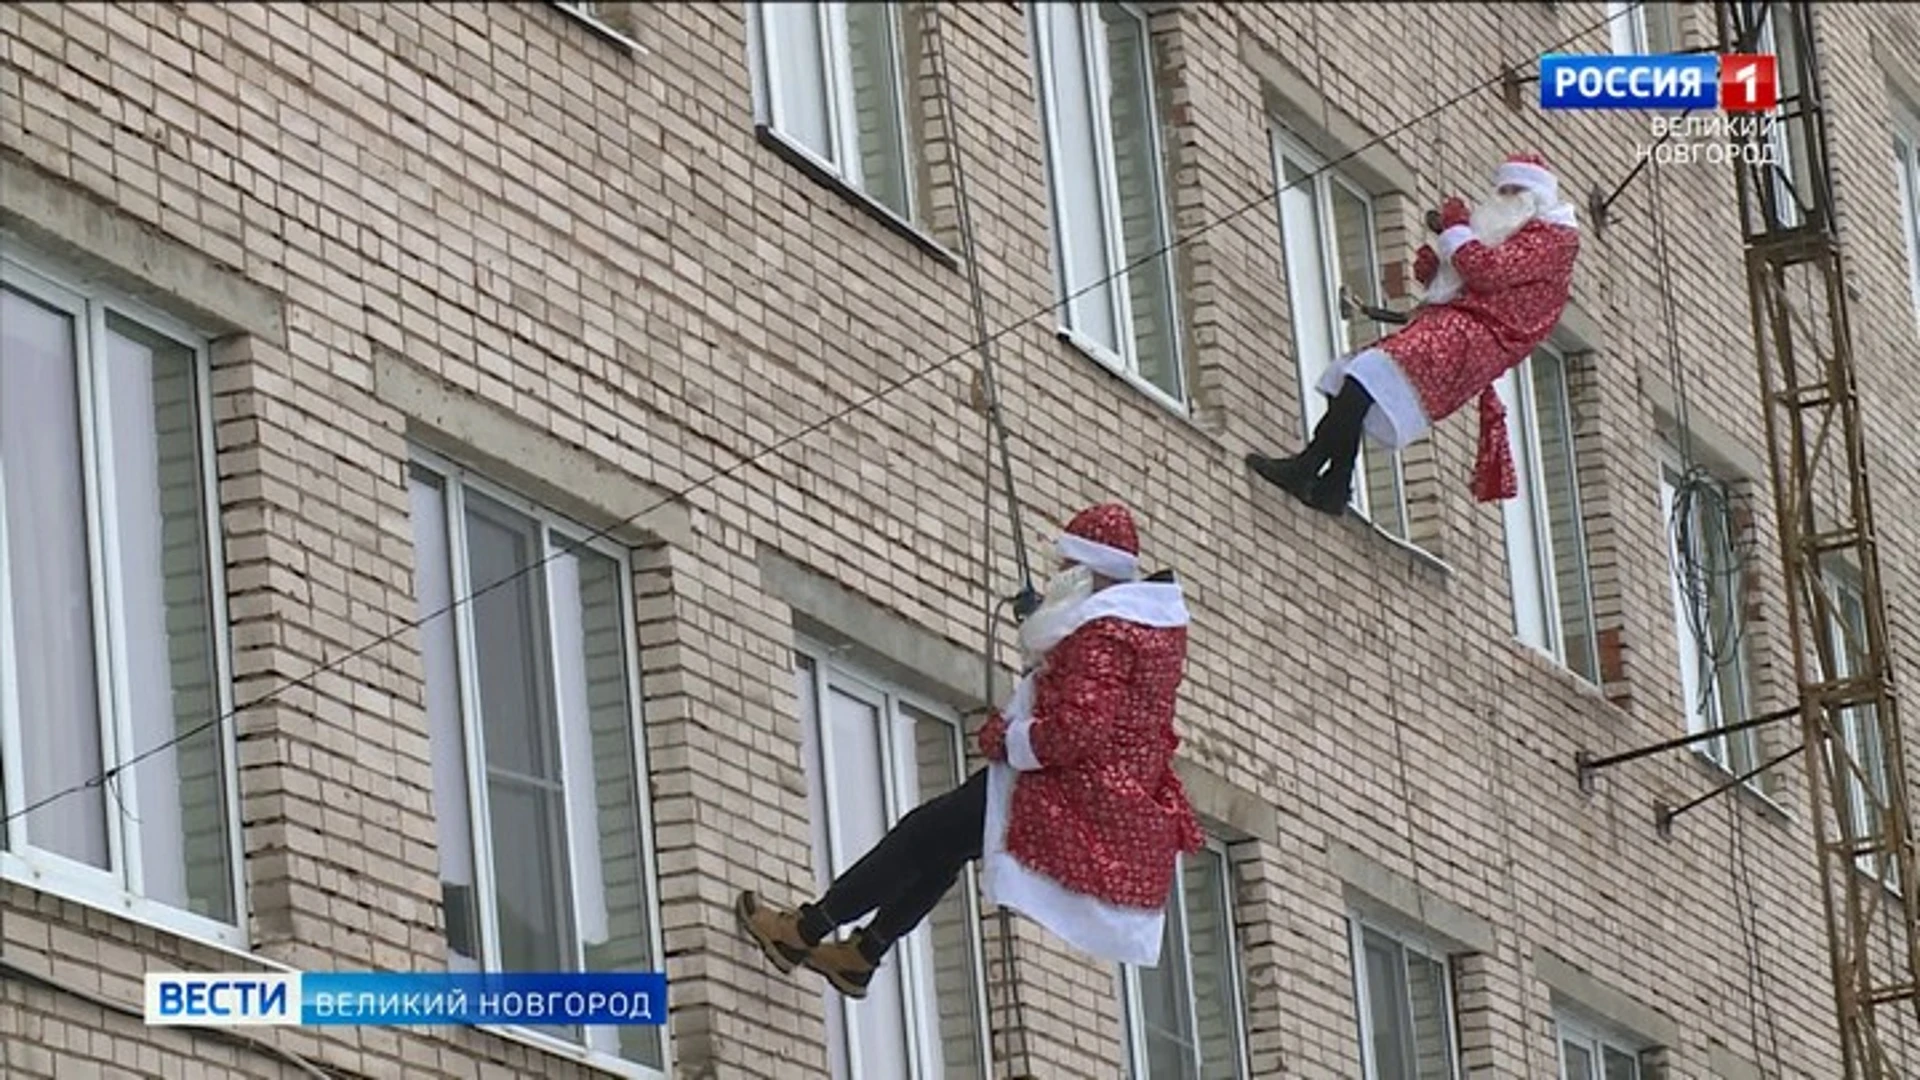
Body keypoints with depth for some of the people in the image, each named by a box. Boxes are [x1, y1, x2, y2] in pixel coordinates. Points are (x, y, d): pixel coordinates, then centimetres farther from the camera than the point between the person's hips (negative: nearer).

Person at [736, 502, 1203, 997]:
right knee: (946, 835, 21)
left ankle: (805, 932, 4)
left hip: (1080, 803, -10)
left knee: (927, 832, -2)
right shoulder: (1160, 620, 11)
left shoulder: (1103, 632, -19)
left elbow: (1078, 730, -28)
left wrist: (1004, 740, -13)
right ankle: (865, 954, 27)